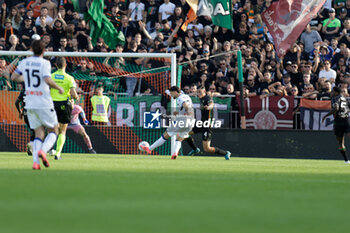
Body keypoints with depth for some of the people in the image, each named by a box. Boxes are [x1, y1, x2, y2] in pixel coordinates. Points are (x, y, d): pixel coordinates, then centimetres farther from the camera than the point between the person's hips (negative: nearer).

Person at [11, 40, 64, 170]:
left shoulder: (24, 62, 6)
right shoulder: (44, 63, -10)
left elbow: (13, 77, 13)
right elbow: (47, 80, -24)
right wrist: (59, 88, -8)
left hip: (30, 104, 5)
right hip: (44, 104, -5)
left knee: (39, 133, 9)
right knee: (53, 131, 9)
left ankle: (36, 161, -10)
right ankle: (43, 151, -19)